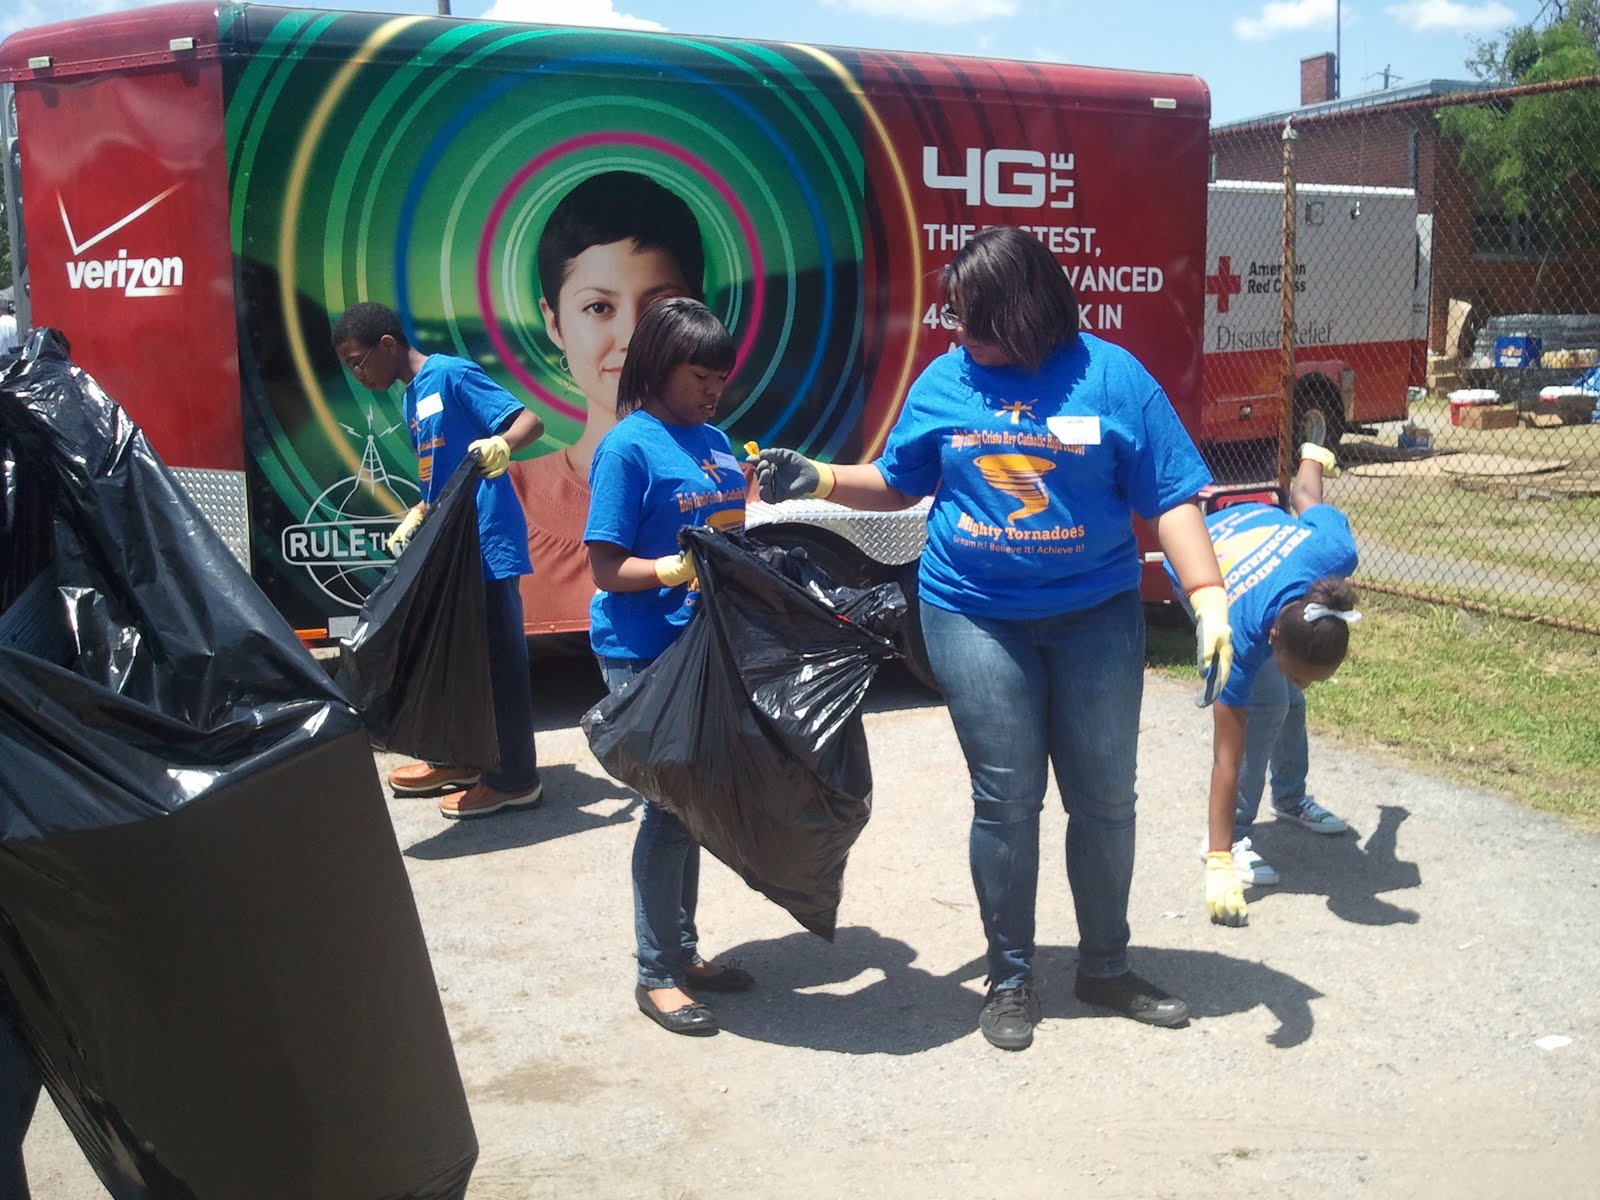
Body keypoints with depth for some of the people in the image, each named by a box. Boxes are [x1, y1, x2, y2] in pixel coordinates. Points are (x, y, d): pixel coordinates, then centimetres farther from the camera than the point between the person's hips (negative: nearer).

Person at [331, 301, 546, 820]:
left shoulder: (451, 375, -10)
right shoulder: (413, 398, 17)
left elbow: (530, 421, -18)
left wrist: (501, 444, -37)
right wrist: (414, 520, 12)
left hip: (487, 545, -10)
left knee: (498, 660, -3)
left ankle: (515, 779, 4)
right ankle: (460, 759, 30)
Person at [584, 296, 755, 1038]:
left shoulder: (715, 441, 10)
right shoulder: (627, 447, -11)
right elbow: (608, 568, -14)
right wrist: (682, 568, -26)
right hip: (644, 653, -7)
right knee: (669, 804, -1)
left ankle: (682, 949, 30)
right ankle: (656, 975, 13)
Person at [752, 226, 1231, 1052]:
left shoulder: (1111, 376, -6)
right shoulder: (945, 381, 1)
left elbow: (1171, 501, -6)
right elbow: (895, 485, 13)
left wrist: (1209, 599, -15)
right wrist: (816, 481, -2)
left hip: (1096, 616, 0)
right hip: (975, 617, 0)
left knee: (1104, 797, 10)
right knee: (1005, 799, 6)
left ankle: (1105, 967, 30)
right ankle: (1010, 977, 23)